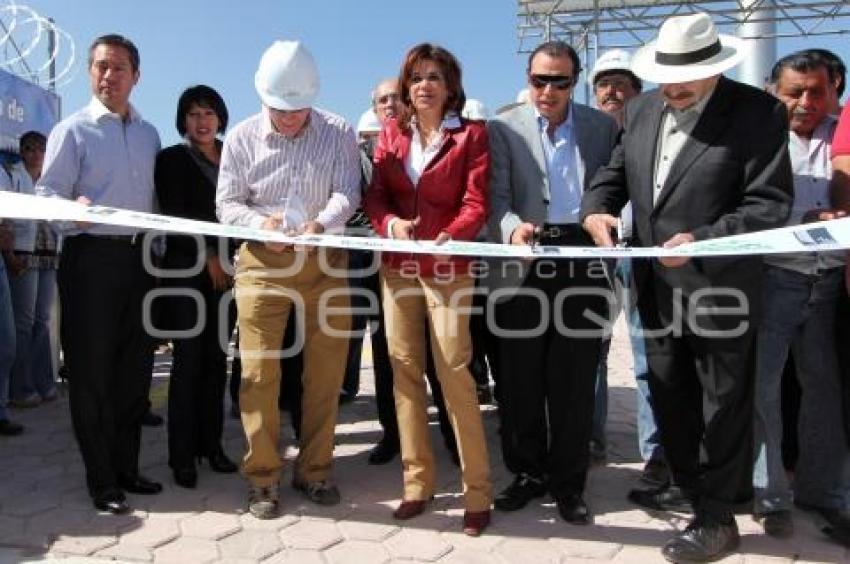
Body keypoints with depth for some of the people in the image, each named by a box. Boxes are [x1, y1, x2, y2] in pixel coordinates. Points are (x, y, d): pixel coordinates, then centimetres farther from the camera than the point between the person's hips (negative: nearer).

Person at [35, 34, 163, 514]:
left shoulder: (149, 134, 15)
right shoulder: (73, 130, -1)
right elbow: (47, 192, -7)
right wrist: (72, 208, -28)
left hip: (139, 257, 5)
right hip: (91, 257, -5)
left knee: (135, 369, 11)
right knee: (92, 372, 0)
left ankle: (127, 467, 25)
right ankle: (101, 480, 12)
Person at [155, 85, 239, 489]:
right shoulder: (172, 159, 3)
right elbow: (173, 216, -4)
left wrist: (233, 260, 1)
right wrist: (208, 256, -10)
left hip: (226, 269, 4)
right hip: (187, 269, -4)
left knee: (217, 357, 6)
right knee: (189, 358, -4)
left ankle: (211, 444, 15)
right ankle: (182, 454, 3)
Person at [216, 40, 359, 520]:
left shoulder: (339, 133, -1)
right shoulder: (242, 137, 1)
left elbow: (348, 193, -9)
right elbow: (227, 203, 2)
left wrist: (320, 223, -30)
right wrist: (260, 222, -19)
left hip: (325, 263, 1)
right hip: (262, 263, 0)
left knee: (327, 372, 6)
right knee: (259, 372, -2)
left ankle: (314, 470, 22)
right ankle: (263, 477, 12)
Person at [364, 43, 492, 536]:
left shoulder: (471, 134, 2)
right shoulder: (391, 133, 12)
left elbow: (476, 203, -6)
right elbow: (375, 194, 7)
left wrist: (449, 237, -26)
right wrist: (390, 222, -15)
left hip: (448, 265, -4)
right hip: (397, 265, 4)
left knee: (455, 371, -8)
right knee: (405, 367, 5)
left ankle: (478, 490, 4)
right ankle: (418, 481, 17)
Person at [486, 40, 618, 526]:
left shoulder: (603, 126, 10)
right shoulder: (504, 128, 4)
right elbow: (496, 196, -7)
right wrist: (512, 226, -27)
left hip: (582, 259, 1)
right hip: (523, 264, 0)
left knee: (575, 377, 5)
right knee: (520, 375, 7)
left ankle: (568, 481, 19)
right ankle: (528, 471, 24)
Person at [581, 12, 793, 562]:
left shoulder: (758, 111, -12)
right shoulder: (641, 109, 5)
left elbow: (771, 202, -17)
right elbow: (615, 172, 12)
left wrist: (703, 241, -28)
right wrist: (596, 208, -10)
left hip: (719, 288, -6)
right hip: (658, 286, 6)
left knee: (722, 402, 8)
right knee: (669, 394, 19)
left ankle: (716, 516, 22)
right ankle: (687, 484, 40)